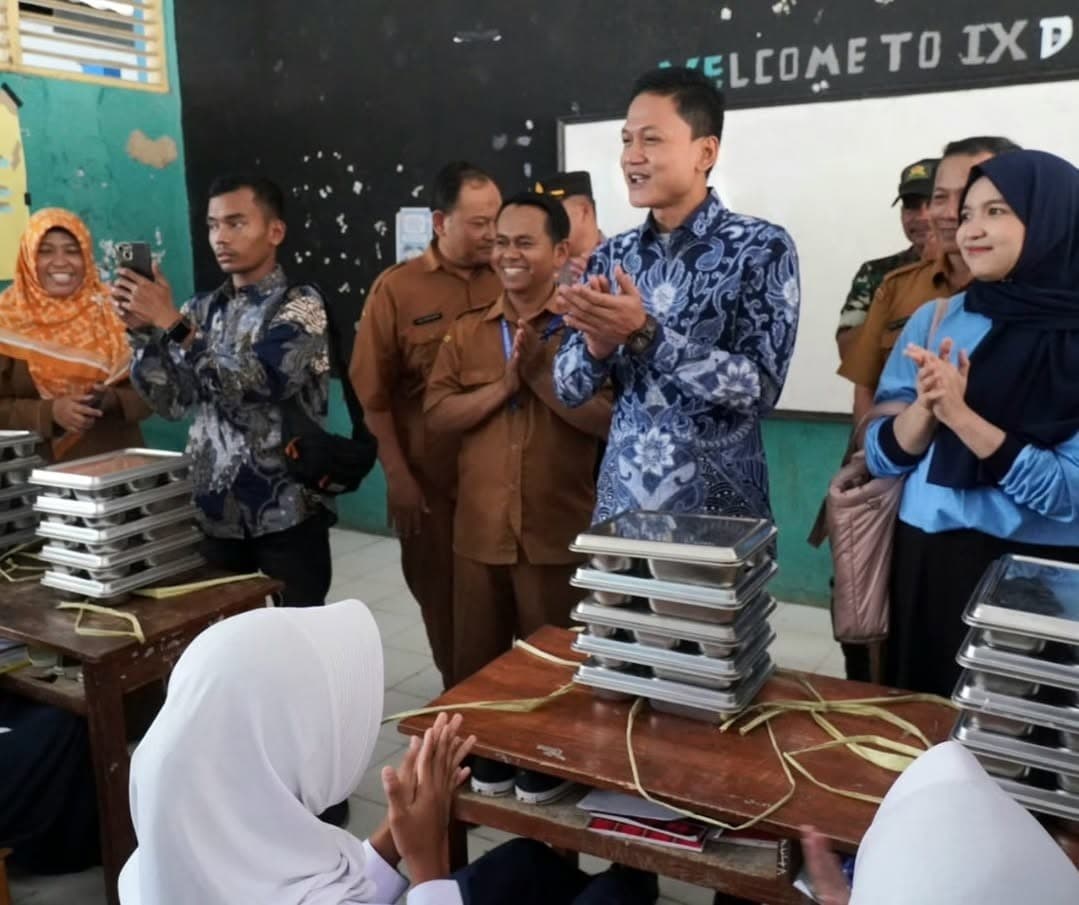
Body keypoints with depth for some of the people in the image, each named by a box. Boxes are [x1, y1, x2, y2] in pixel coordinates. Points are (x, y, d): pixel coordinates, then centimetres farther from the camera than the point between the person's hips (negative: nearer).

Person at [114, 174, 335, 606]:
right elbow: (171, 401, 2)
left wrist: (172, 323, -22)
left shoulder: (300, 305, -8)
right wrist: (142, 330, -11)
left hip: (286, 512, -5)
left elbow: (255, 385, -22)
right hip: (213, 509, 5)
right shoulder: (203, 309, 9)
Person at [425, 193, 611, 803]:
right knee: (478, 654, 17)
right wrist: (504, 384, -13)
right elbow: (436, 415, -2)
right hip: (480, 530, 4)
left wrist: (540, 373, -18)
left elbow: (610, 418, -16)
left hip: (557, 531, -4)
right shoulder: (466, 332, 8)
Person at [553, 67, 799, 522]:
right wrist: (598, 344, -17)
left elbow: (760, 388, -17)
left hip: (719, 508, -3)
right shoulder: (611, 256, 4)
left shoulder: (762, 248, -8)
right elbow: (569, 387, 3)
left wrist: (645, 334, -24)